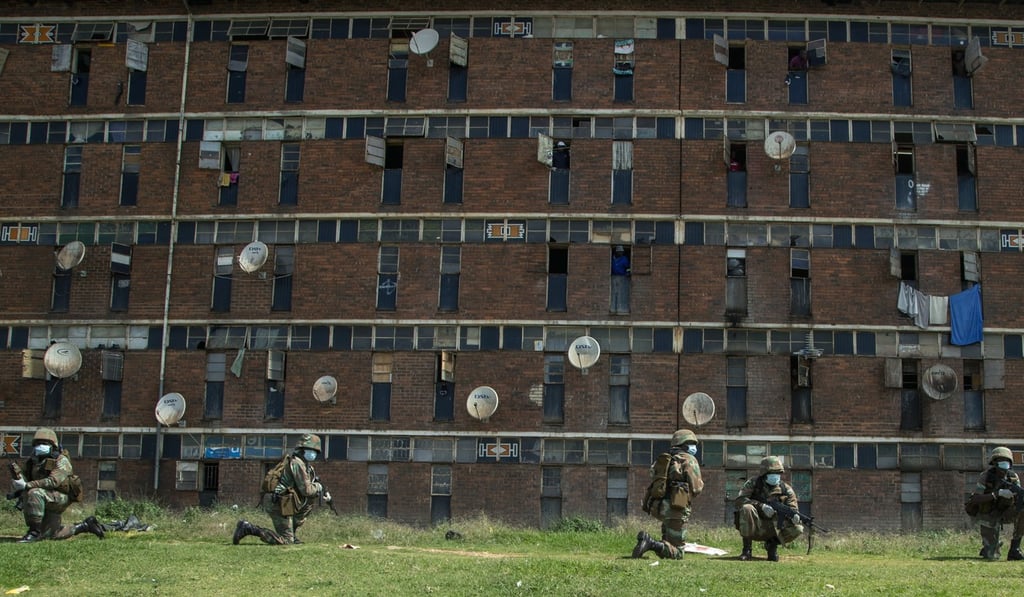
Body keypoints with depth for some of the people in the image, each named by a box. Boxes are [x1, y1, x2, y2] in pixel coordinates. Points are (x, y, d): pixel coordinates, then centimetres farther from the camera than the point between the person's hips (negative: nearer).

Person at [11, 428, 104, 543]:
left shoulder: (61, 461, -14)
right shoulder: (32, 461, 7)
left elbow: (53, 481, -29)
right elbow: (24, 479, -1)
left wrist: (26, 485, -37)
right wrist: (18, 477, -28)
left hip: (61, 498, -8)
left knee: (34, 493, -32)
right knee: (50, 534, 14)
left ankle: (34, 532, -26)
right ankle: (85, 526, 31)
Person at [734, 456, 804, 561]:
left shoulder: (786, 489, 1)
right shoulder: (753, 483, -5)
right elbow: (739, 500, -17)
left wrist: (794, 516, -28)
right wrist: (761, 506, -29)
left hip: (774, 528, 2)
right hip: (754, 527, -2)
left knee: (798, 528, -21)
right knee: (747, 508, -32)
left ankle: (772, 544, 6)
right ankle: (747, 549, -20)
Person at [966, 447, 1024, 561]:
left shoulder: (1013, 477, -7)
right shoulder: (985, 477, -18)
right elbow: (974, 499, -24)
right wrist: (997, 493, -35)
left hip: (1004, 513, 4)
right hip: (988, 516, -4)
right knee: (991, 557, -14)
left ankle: (1014, 548, -15)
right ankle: (991, 546, 25)